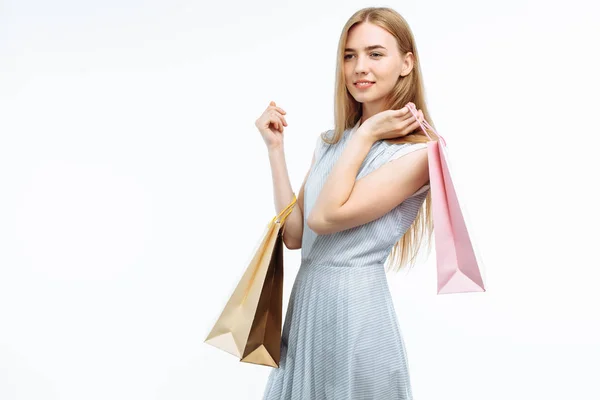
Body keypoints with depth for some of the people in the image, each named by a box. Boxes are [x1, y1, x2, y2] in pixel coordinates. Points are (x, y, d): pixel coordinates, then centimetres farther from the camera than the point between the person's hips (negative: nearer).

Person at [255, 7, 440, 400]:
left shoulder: (418, 152, -13)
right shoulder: (329, 143, 7)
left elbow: (325, 218, -19)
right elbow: (295, 233, 2)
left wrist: (366, 135, -13)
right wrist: (275, 147, 1)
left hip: (357, 305, -6)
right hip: (306, 298, 7)